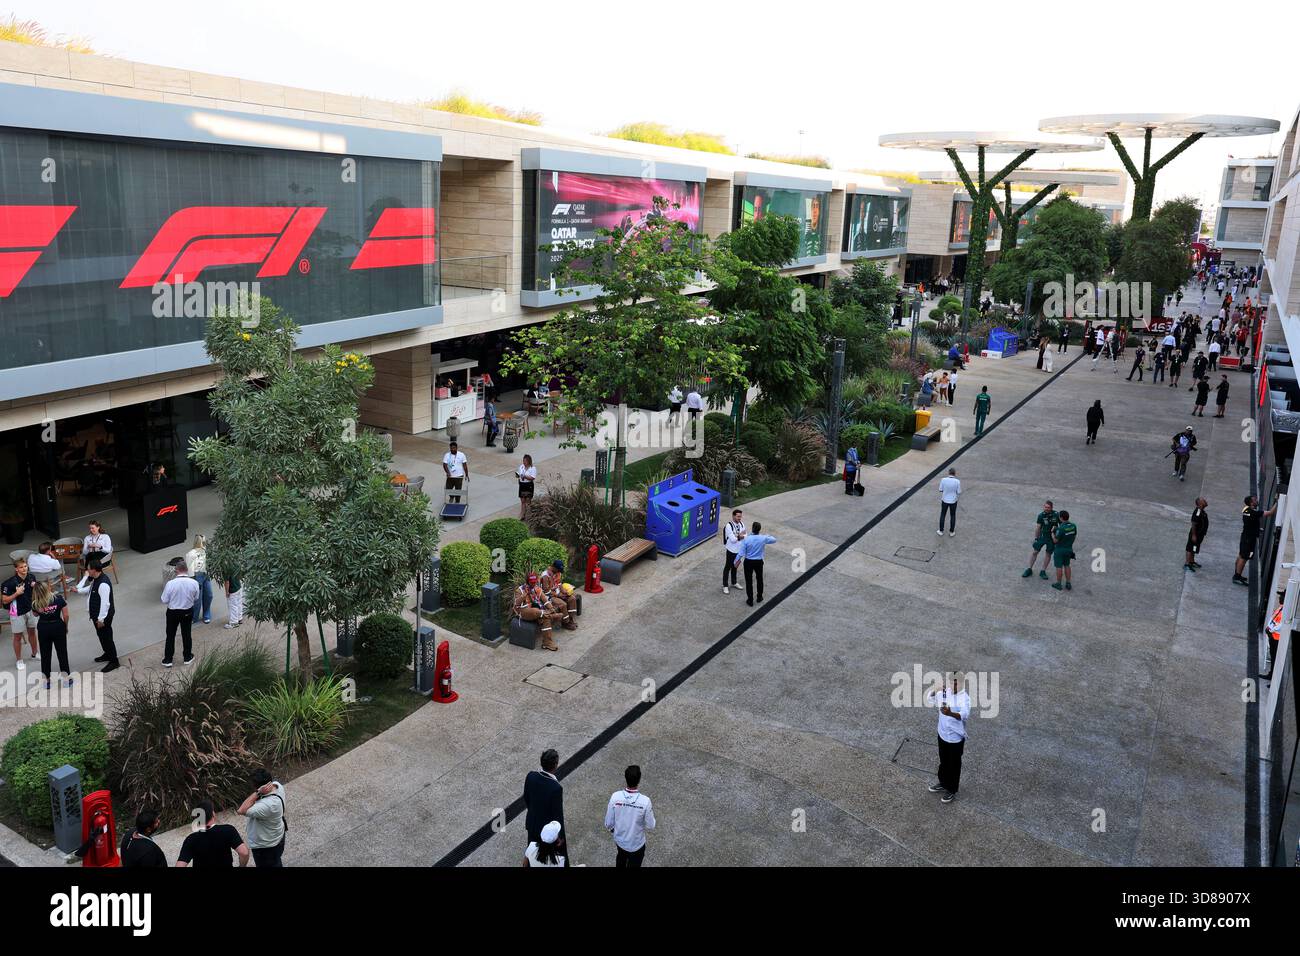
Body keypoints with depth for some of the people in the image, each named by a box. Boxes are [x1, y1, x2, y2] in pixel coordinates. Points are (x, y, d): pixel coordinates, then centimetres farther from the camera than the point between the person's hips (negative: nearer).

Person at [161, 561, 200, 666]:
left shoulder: (170, 583, -22)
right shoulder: (194, 583, -16)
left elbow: (164, 600, -12)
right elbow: (196, 598, -2)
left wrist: (164, 590, 6)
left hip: (173, 612, -2)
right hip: (188, 612, 2)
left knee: (170, 635, 14)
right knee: (186, 634, 19)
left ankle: (168, 660, 23)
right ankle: (188, 657, 31)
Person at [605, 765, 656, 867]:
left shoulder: (615, 796, -24)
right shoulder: (645, 801, -31)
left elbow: (608, 823, -12)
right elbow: (650, 826, -17)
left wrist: (612, 828, 11)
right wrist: (651, 813, 3)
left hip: (619, 840, 3)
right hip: (636, 844, -3)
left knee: (621, 857, 34)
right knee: (634, 864, 24)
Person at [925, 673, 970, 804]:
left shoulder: (964, 698, -26)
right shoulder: (945, 692, -6)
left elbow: (965, 715, -43)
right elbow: (929, 701, 0)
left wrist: (951, 713, -63)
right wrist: (935, 689, -19)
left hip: (955, 738, -6)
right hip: (942, 734, 6)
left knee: (954, 765, 13)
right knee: (943, 762, 25)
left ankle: (952, 791, 32)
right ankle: (943, 784, 45)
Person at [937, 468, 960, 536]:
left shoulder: (943, 480, -17)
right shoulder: (957, 482, -19)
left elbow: (940, 490, -7)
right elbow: (959, 492, -9)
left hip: (944, 500, 1)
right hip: (953, 501, -1)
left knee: (942, 515, 19)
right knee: (952, 516, 18)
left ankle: (941, 531, 25)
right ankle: (951, 532, 26)